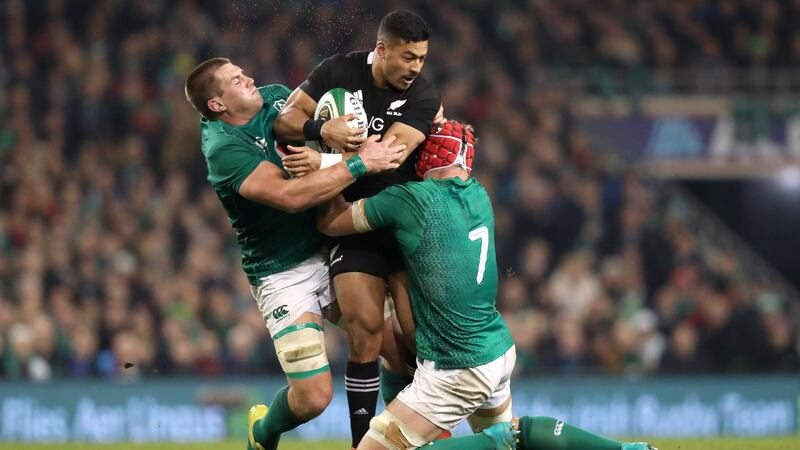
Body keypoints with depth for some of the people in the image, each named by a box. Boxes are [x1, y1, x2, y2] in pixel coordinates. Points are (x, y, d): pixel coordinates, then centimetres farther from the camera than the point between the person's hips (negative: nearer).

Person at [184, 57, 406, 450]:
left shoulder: (275, 97, 4)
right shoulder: (223, 149, -19)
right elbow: (289, 196, -31)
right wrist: (359, 164, -30)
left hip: (330, 248, 7)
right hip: (284, 275, -7)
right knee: (313, 397, -11)